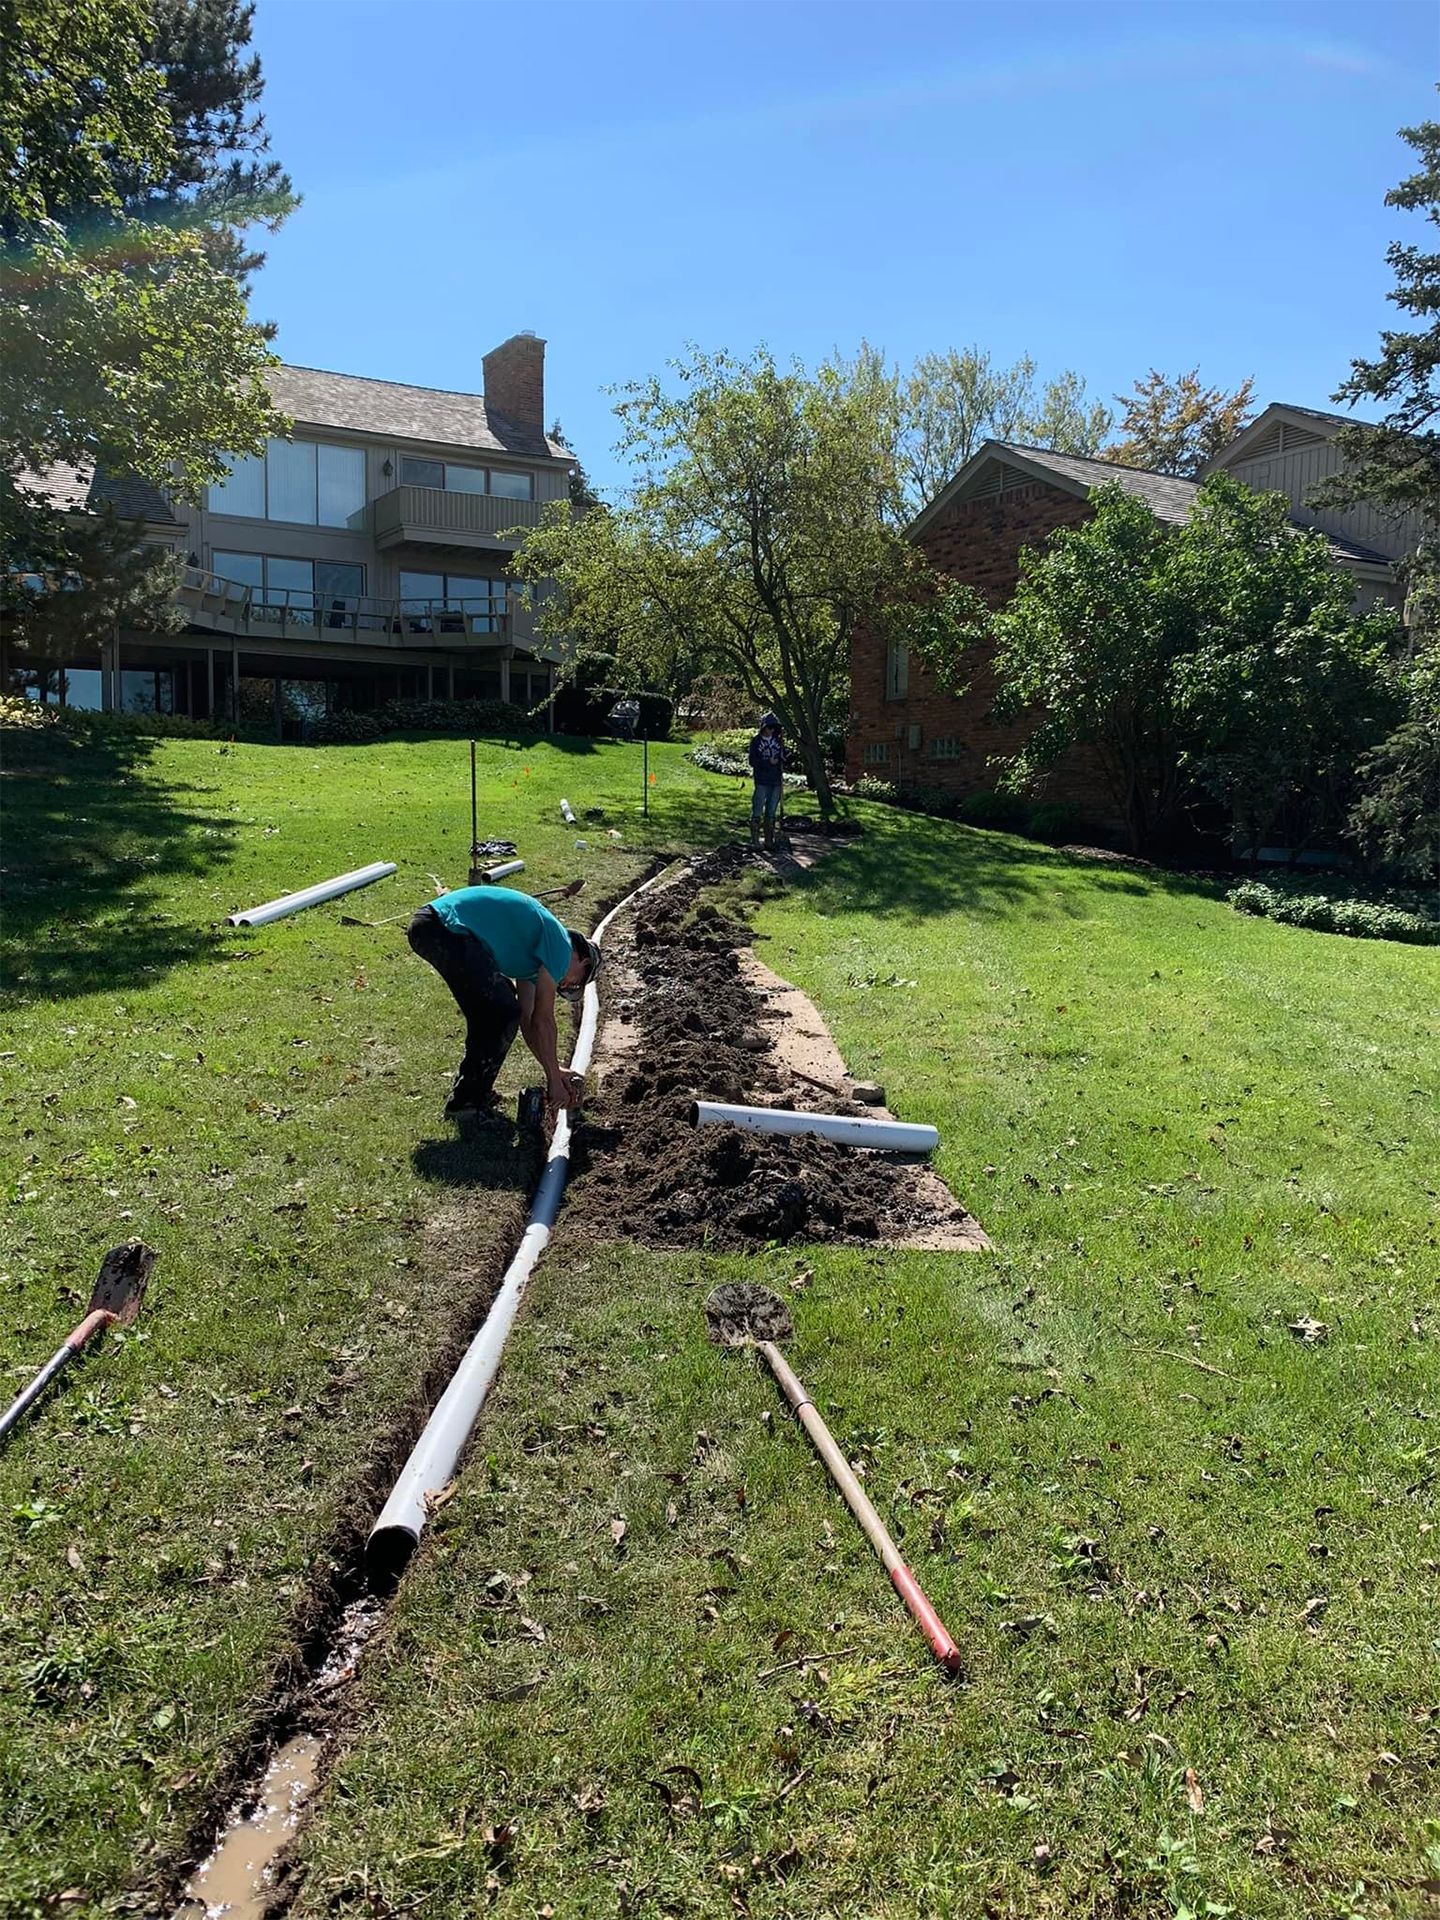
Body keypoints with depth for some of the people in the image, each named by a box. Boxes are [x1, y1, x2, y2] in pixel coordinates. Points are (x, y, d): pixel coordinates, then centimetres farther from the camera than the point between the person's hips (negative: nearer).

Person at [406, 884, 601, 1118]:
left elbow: (528, 1019, 29)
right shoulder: (561, 946, 1)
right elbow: (543, 1019, 0)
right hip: (449, 928, -10)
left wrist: (556, 1072, 30)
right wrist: (554, 1079, 8)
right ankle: (467, 1101, 4)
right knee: (503, 1014, -5)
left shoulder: (533, 950, 27)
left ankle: (475, 1089, 27)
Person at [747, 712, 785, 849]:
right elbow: (752, 761, -6)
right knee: (757, 810, -5)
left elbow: (784, 758, 10)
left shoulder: (778, 740, 9)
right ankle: (754, 840, 0)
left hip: (776, 781, 4)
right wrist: (768, 762, -15)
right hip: (762, 782, -4)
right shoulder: (756, 741, -2)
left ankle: (769, 840, 16)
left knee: (771, 812, 10)